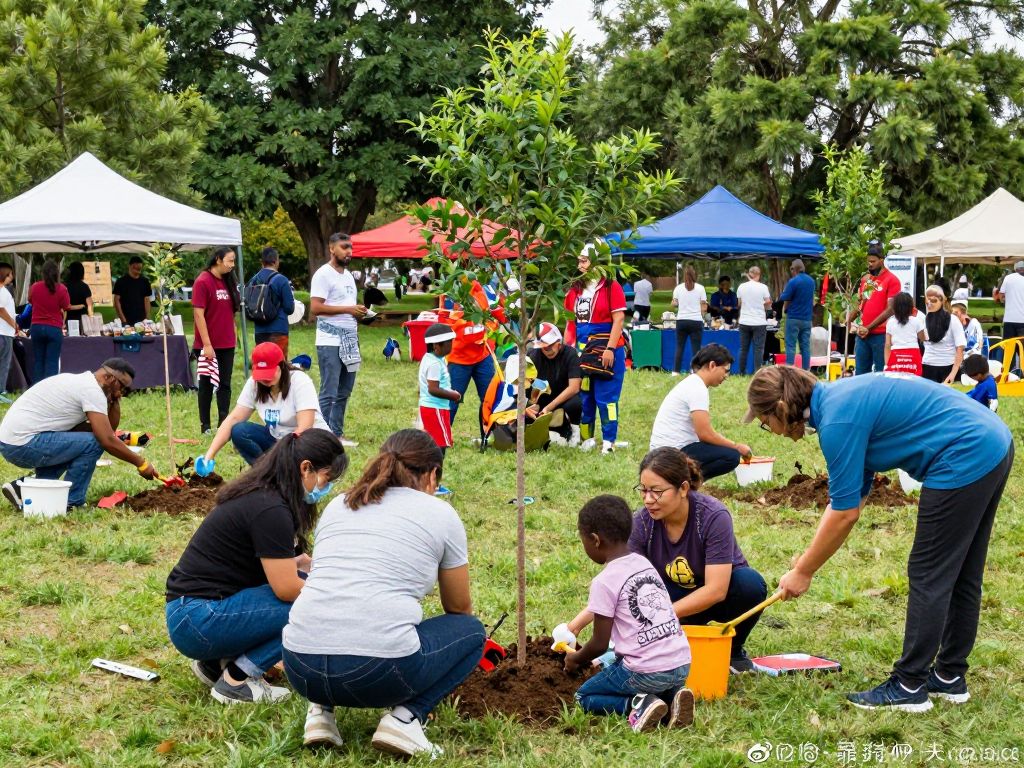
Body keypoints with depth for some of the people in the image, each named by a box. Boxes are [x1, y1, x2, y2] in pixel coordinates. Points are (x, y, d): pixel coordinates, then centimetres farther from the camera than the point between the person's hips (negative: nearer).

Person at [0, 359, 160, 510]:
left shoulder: (78, 381, 19)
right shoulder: (92, 391, -11)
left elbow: (110, 428, 21)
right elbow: (107, 441, -16)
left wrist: (114, 400, 9)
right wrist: (141, 463, -7)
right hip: (24, 444, -10)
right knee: (93, 444, -13)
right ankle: (70, 502, -2)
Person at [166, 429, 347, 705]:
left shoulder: (261, 494, 11)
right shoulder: (269, 509, -20)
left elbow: (286, 562, 18)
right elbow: (286, 587, -18)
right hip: (197, 619, -10)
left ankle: (216, 661, 10)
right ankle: (236, 681, -6)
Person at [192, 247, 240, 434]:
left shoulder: (227, 281, 10)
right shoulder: (203, 282, -12)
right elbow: (198, 314, -15)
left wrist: (232, 337, 11)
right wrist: (207, 344, -18)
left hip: (227, 344, 6)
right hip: (209, 345, -6)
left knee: (225, 384, 7)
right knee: (207, 385, 3)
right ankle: (205, 425, 11)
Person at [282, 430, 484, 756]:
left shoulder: (337, 505, 21)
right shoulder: (440, 513, 11)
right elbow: (459, 607, 24)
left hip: (301, 667, 5)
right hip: (379, 670, -5)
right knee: (471, 631, 23)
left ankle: (321, 709, 14)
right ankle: (406, 717, 2)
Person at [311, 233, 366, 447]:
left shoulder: (348, 275, 18)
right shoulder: (323, 274, -9)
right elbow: (315, 308, -17)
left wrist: (360, 313, 4)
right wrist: (348, 309, -18)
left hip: (350, 342, 8)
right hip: (330, 342, -8)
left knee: (344, 391, 11)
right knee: (329, 393, -6)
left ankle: (337, 433, 18)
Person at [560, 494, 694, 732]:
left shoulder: (604, 582, -10)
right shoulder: (644, 563, 12)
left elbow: (599, 644, -6)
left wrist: (577, 658, 16)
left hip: (646, 672, -7)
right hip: (682, 665, 7)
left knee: (584, 696, 14)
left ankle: (639, 704, -9)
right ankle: (672, 694, 7)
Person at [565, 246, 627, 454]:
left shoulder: (611, 287, -7)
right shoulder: (574, 289, 10)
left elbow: (618, 320, -11)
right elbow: (570, 322, 14)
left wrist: (610, 349, -18)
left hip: (606, 351, -6)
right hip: (581, 350, 6)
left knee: (606, 398, -3)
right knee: (583, 396, 10)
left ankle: (608, 441, 4)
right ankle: (586, 438, 20)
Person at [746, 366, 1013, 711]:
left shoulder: (838, 421, -16)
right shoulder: (839, 397, 13)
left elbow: (845, 514, -12)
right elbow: (848, 497, 18)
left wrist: (803, 572, 0)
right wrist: (809, 556, 15)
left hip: (964, 459, -10)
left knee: (929, 578, 0)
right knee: (962, 575, 18)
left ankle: (909, 687, 9)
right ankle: (949, 677, 28)